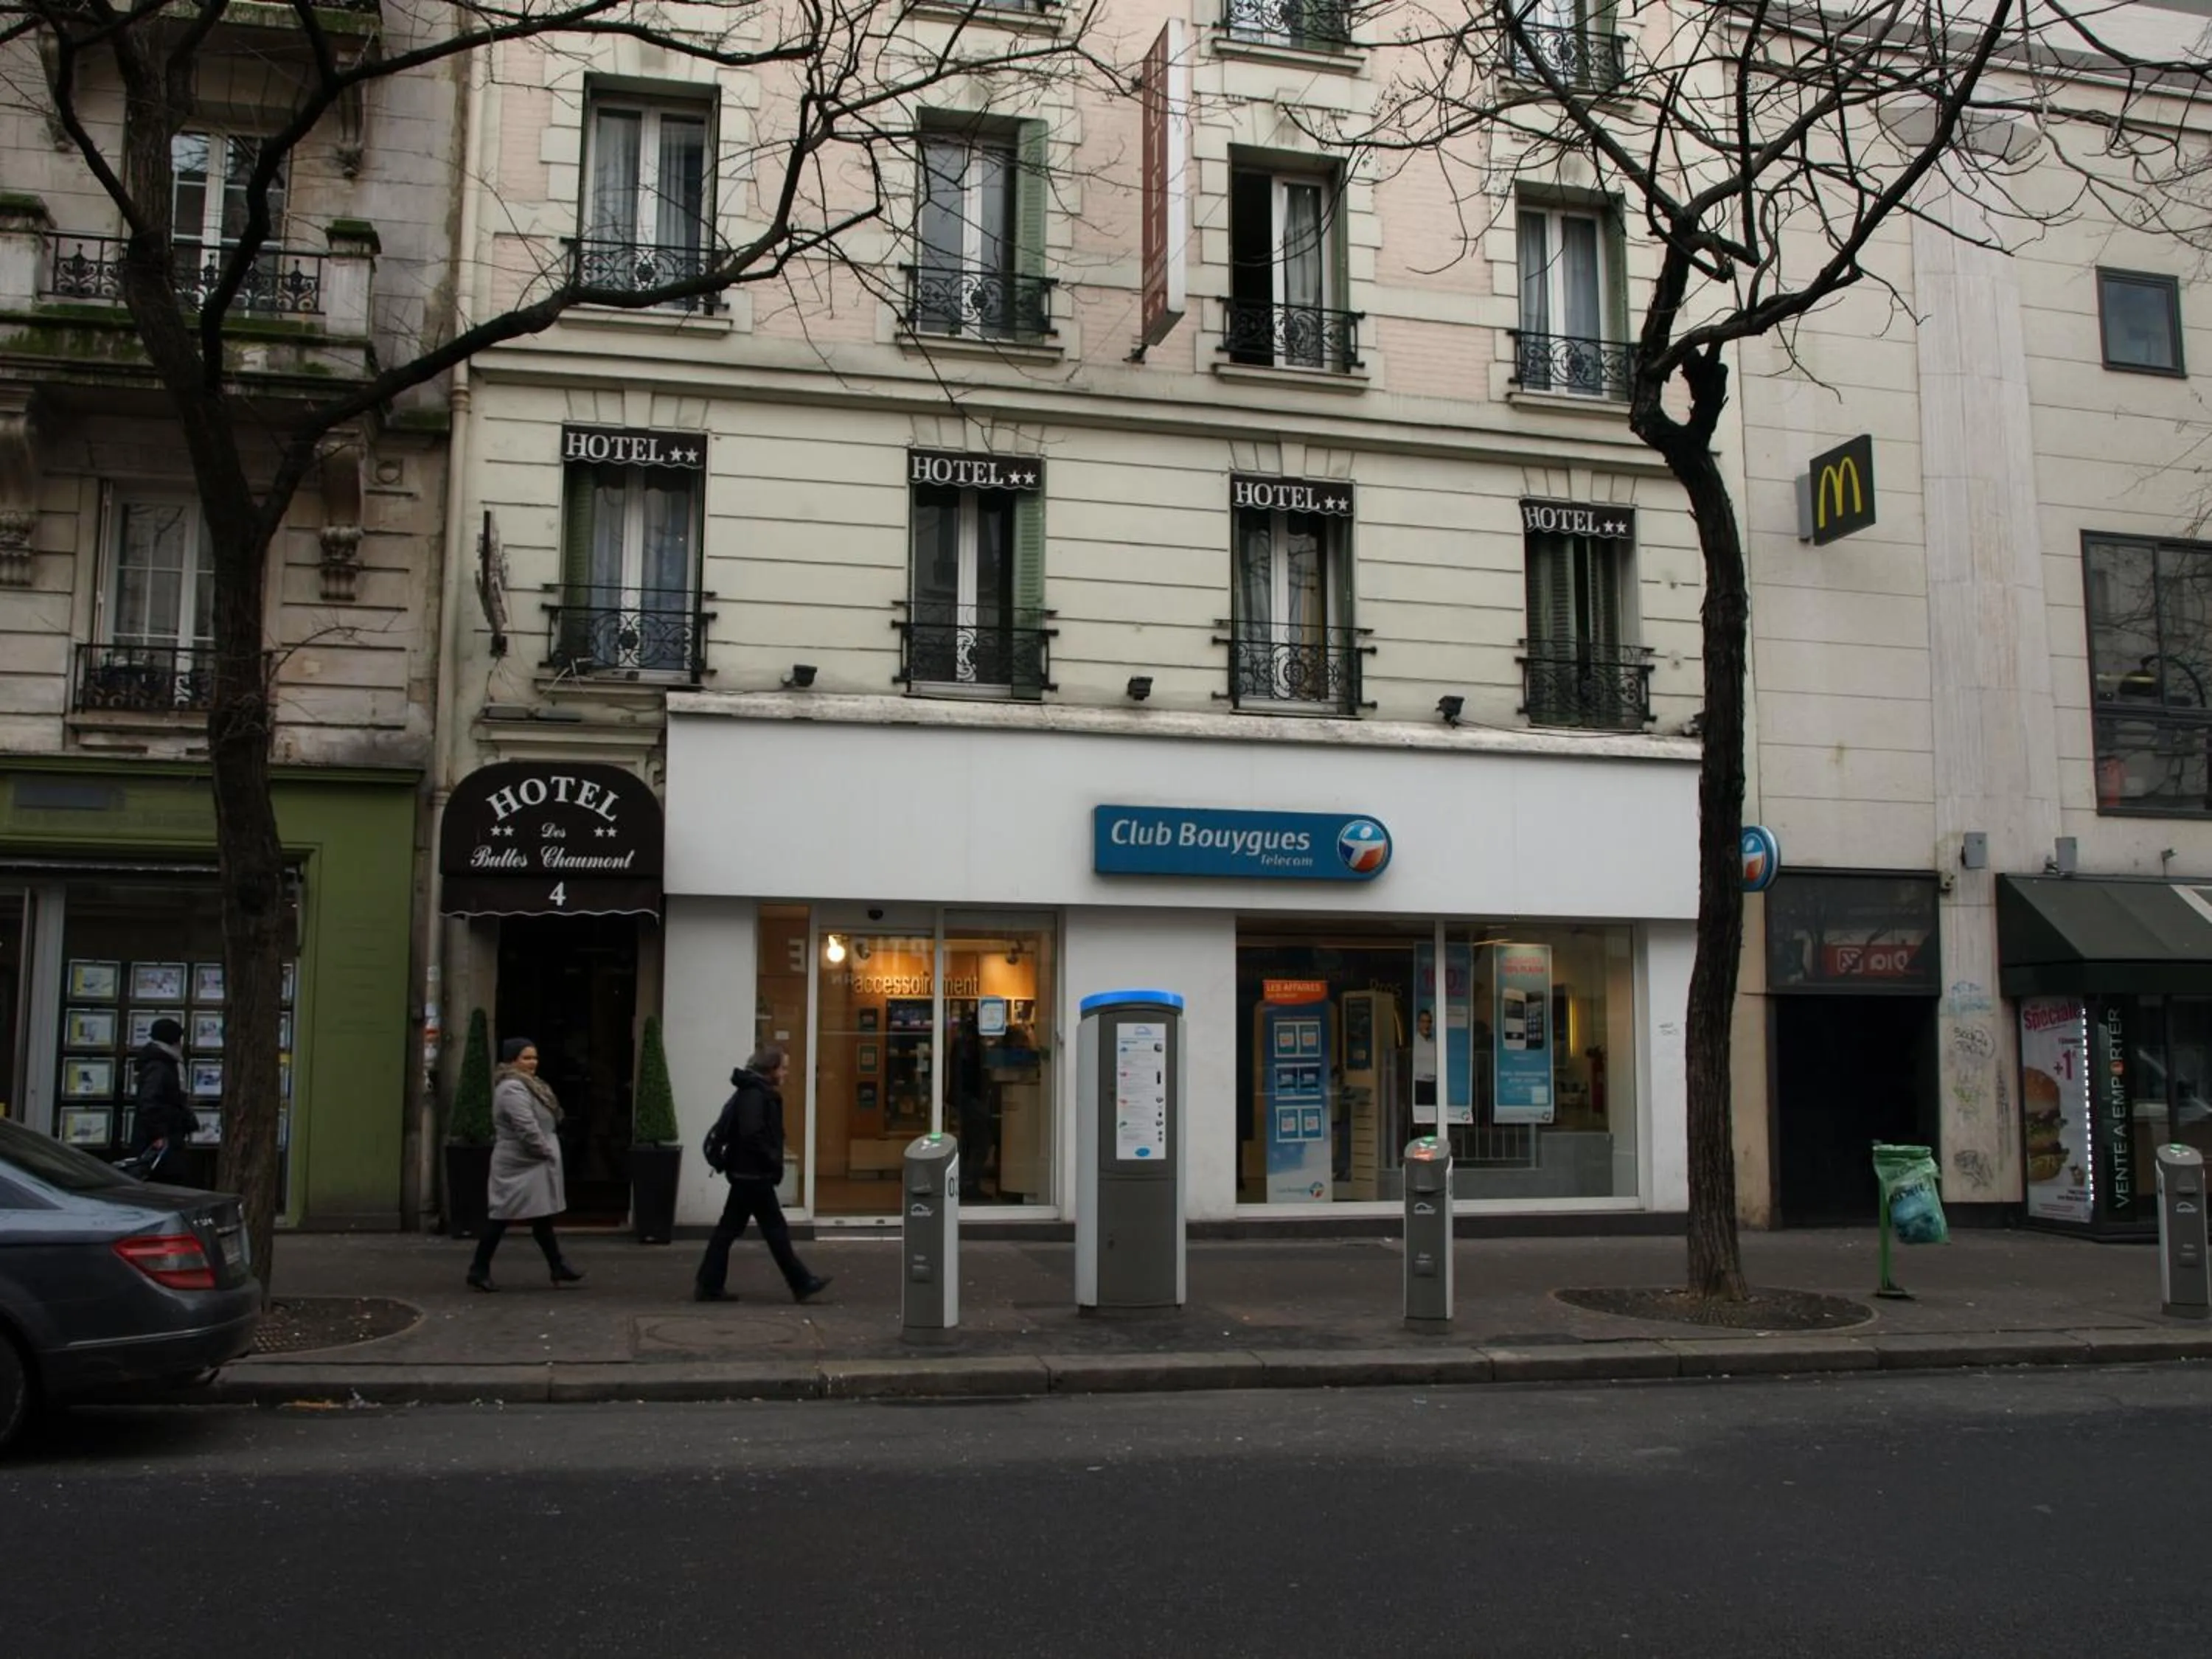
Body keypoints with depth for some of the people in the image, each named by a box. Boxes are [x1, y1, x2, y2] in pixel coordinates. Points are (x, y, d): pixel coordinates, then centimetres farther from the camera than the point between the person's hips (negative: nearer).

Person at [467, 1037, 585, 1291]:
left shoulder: (525, 1085, 16)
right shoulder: (513, 1089, -18)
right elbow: (527, 1128, -25)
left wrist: (548, 1151, 10)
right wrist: (546, 1151, -16)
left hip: (535, 1165, 10)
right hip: (521, 1166, -10)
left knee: (542, 1217, 11)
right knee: (501, 1217, -3)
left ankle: (558, 1269, 15)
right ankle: (479, 1271, 5)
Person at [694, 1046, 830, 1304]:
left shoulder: (756, 1092, 14)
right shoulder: (754, 1094, -16)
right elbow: (752, 1135, -25)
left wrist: (773, 1162, 9)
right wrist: (774, 1162, -16)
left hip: (744, 1173, 10)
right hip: (753, 1174, -10)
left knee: (729, 1228, 11)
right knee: (775, 1229, -3)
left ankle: (708, 1285, 14)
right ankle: (802, 1285, 3)